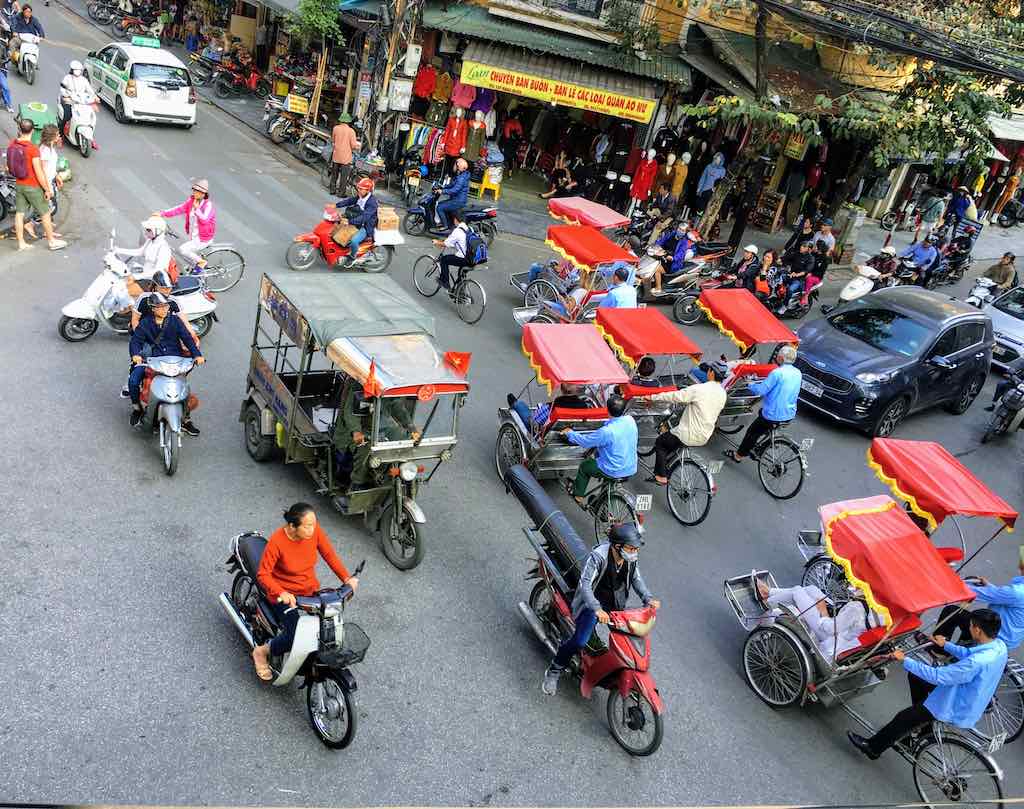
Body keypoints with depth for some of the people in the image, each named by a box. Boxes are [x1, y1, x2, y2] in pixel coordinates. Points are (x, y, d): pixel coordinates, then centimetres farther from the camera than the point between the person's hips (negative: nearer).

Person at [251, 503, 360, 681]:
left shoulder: (315, 531, -13)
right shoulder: (276, 542, -25)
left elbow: (329, 554, -3)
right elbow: (263, 575, -20)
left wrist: (346, 578, -15)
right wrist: (281, 593, -37)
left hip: (310, 591, 5)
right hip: (284, 596, -5)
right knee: (295, 636, -23)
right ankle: (261, 652, 7)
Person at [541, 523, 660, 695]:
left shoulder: (631, 558, -8)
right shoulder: (598, 556, -28)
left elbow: (636, 578, 7)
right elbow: (585, 584, -33)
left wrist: (648, 598, -10)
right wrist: (597, 609, -47)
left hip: (616, 604, 6)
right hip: (592, 602, -6)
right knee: (580, 642, -24)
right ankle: (553, 672, -1)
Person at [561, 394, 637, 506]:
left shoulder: (607, 431, -29)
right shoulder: (630, 420, -10)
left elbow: (584, 441, -14)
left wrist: (569, 433, 4)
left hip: (614, 472, -6)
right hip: (631, 470, 6)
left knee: (584, 466, 20)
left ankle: (578, 496, 36)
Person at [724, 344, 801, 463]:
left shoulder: (777, 373, -22)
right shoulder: (798, 373, 2)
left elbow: (760, 391, -20)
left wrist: (750, 385, 0)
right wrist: (764, 381, 22)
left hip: (774, 415, -7)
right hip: (790, 415, 7)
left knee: (752, 432, 11)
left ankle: (738, 455, 24)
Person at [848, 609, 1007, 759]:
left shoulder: (977, 662, -38)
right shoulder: (999, 644, -12)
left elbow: (937, 676, -31)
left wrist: (905, 660, -22)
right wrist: (946, 645, 18)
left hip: (960, 713, -8)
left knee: (904, 717, 3)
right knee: (915, 677, 17)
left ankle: (873, 747, 22)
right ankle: (921, 719, 38)